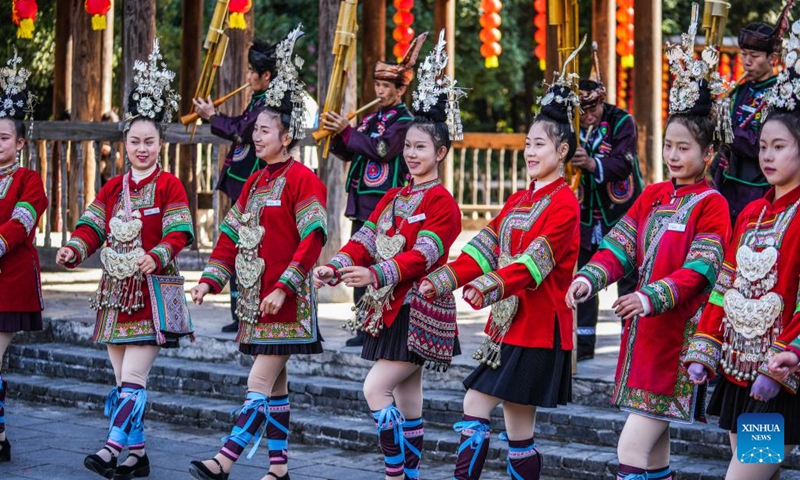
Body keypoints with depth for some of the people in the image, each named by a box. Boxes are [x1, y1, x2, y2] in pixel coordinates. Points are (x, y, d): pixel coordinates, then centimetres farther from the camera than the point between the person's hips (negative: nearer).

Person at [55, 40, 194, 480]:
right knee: (122, 379, 8)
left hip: (152, 291, -6)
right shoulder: (112, 188, 13)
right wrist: (74, 250, -15)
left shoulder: (169, 186, -2)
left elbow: (179, 233, -10)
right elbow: (92, 227, 5)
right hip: (115, 290, 6)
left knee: (133, 377, -13)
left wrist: (157, 256, -29)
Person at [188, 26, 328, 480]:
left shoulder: (302, 179, -10)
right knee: (276, 383, 11)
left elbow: (313, 238, -17)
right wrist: (210, 280, 5)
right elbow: (232, 233, 15)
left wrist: (283, 287, -21)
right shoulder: (255, 181, 14)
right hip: (256, 297, 8)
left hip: (285, 302, -8)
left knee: (260, 382, -8)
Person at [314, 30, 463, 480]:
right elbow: (366, 239, 5)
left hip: (420, 311, -8)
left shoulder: (442, 202, -10)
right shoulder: (394, 197, 14)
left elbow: (424, 255, -22)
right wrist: (336, 267, -13)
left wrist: (377, 275, -34)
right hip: (390, 309, 8)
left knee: (376, 388, -14)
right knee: (407, 399, 11)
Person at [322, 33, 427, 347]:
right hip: (362, 203, 8)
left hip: (385, 203, -8)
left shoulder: (404, 120, -6)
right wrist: (337, 135, -1)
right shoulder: (371, 118, 17)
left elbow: (383, 149, -20)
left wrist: (347, 131, -17)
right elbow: (348, 153, 18)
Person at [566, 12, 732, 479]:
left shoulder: (711, 205, -7)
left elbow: (700, 269, -16)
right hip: (643, 333, 7)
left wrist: (652, 297, -29)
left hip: (678, 335, -7)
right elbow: (620, 245, 7)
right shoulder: (652, 195, 13)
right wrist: (591, 277, -11)